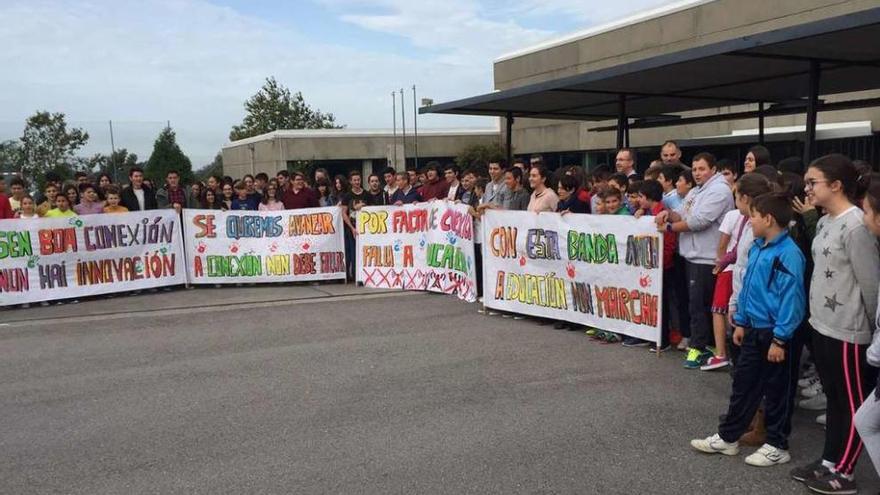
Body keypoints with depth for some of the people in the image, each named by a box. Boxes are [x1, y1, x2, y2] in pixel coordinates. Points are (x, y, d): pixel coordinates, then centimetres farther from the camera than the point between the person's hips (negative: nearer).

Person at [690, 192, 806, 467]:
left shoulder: (788, 254, -20)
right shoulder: (757, 248, 6)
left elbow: (792, 299, -21)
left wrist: (779, 340, -19)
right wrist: (741, 322, 16)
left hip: (773, 334, -8)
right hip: (753, 330, 8)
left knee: (775, 391, 7)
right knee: (742, 384, 16)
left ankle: (777, 446, 23)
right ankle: (727, 437, 28)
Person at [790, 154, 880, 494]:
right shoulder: (824, 223, 9)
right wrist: (815, 314, 17)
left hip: (848, 331, -9)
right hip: (822, 325, 9)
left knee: (853, 405, 5)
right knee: (834, 399, 18)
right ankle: (829, 463, 29)